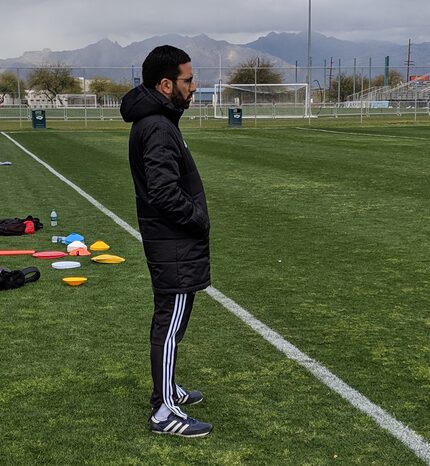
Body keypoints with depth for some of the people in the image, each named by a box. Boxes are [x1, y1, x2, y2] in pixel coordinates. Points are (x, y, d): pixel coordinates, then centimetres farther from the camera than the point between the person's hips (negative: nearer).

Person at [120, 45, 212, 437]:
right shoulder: (159, 129, -21)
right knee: (171, 324, -3)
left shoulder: (155, 121, 11)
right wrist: (199, 218, -14)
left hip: (170, 242, 11)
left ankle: (166, 388, 35)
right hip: (175, 246, -11)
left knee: (168, 319, 20)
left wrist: (195, 215, 10)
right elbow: (165, 193, -28)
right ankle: (164, 412, 7)